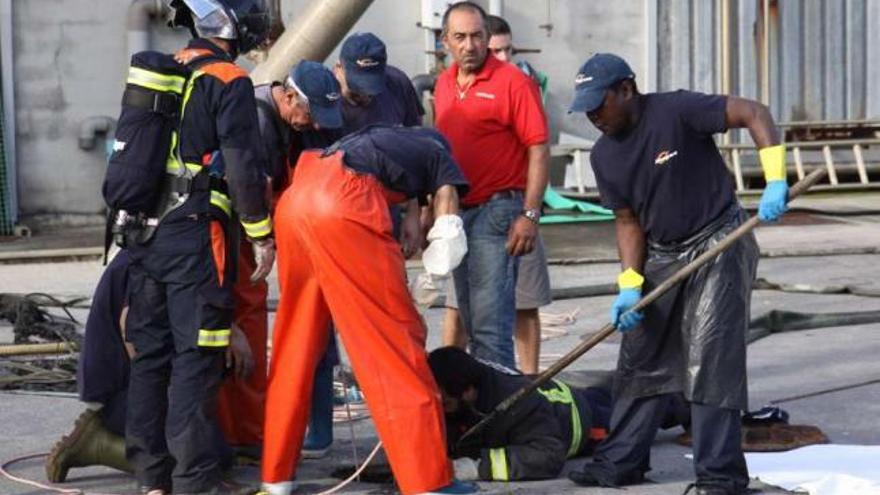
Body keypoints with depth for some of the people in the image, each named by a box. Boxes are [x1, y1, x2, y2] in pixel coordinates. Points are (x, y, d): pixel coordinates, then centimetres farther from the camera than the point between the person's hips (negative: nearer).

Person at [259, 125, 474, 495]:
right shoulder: (440, 157, 24)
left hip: (293, 199, 6)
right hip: (342, 204, -6)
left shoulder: (380, 137, 39)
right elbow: (448, 240, 14)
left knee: (295, 343, 16)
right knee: (396, 339, 0)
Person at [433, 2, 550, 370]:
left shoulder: (513, 82, -8)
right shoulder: (443, 84, 13)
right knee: (470, 321, 13)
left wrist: (530, 215, -17)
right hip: (457, 212, 7)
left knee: (491, 322, -13)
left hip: (497, 211, -7)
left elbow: (538, 150, -11)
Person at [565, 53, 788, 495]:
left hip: (718, 245, -7)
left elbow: (755, 113, -21)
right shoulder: (604, 156, 2)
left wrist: (775, 182, -32)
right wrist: (629, 285, -6)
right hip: (661, 256, 7)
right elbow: (628, 221, 6)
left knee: (710, 358, -10)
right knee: (640, 357, 9)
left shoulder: (676, 111, -18)